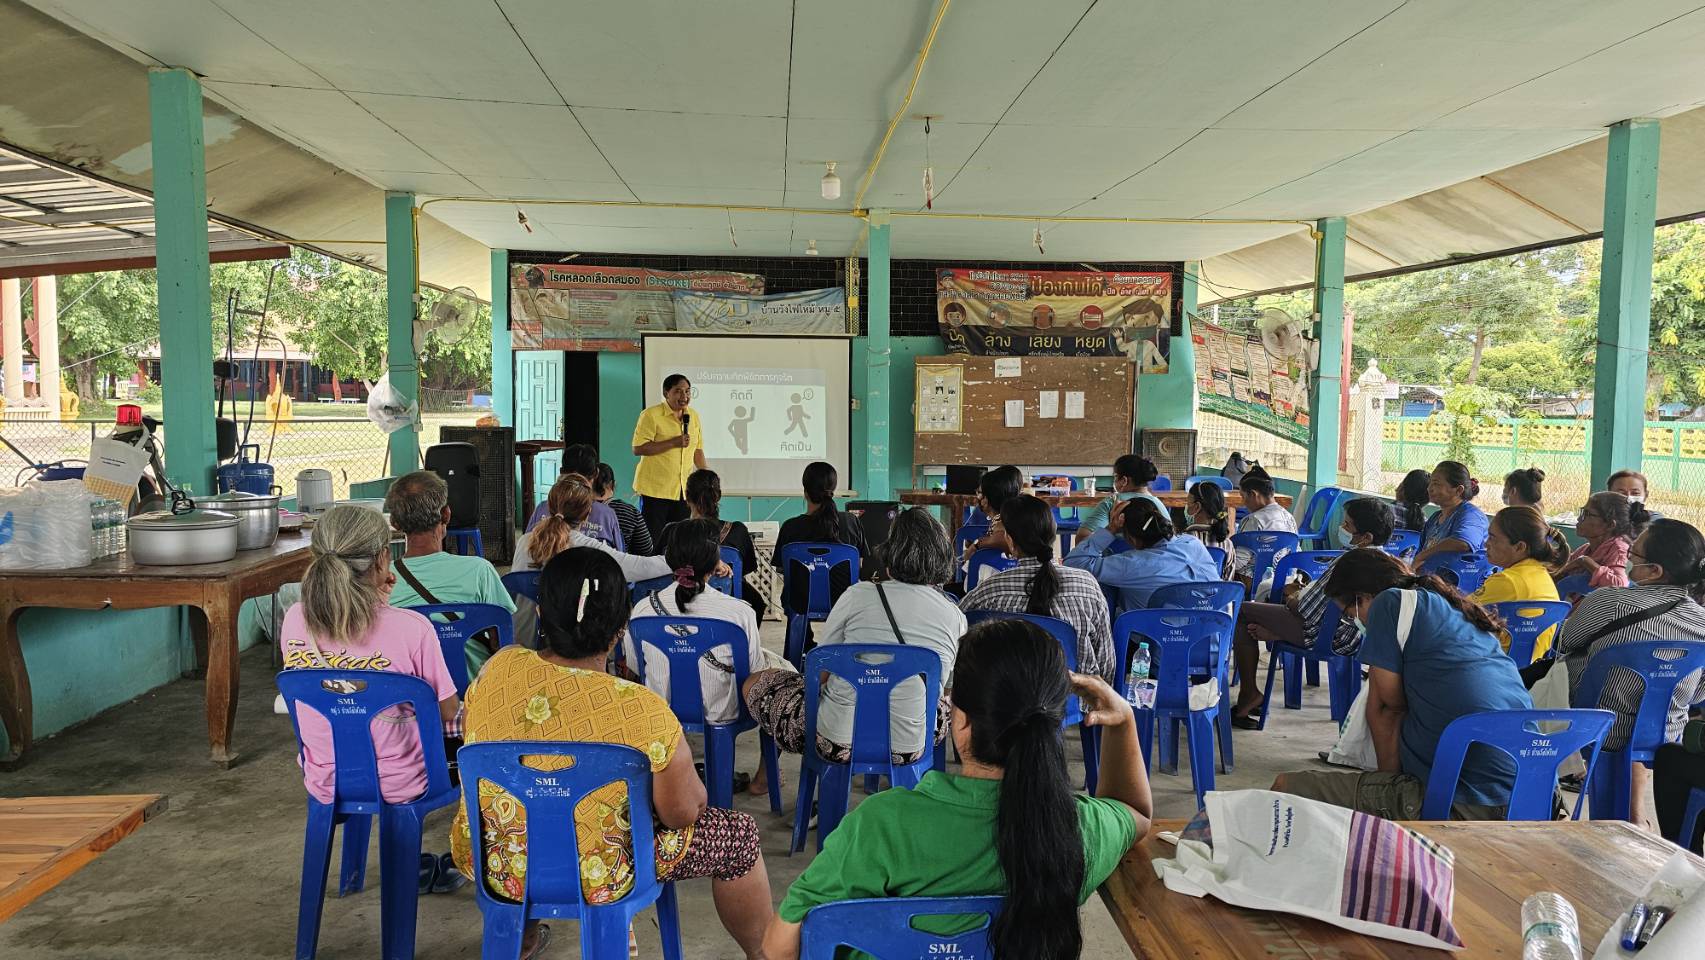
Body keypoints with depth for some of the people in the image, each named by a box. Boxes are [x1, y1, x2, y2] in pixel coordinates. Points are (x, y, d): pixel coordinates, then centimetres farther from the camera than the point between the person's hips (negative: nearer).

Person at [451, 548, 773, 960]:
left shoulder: (499, 668, -13)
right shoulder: (641, 710, -27)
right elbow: (682, 812, -16)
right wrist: (693, 787, 8)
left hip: (487, 862, 5)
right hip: (593, 879, -5)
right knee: (739, 833, 13)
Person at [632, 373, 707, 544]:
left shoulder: (694, 416, 11)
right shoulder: (651, 415, -8)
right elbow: (638, 449, -15)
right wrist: (673, 442, -19)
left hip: (684, 490, 5)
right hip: (655, 489, -5)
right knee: (652, 542, -2)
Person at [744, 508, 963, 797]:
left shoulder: (859, 595, -10)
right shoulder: (956, 618, -2)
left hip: (836, 742, -2)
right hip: (907, 749, 3)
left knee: (755, 683, 24)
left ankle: (765, 774, 45)